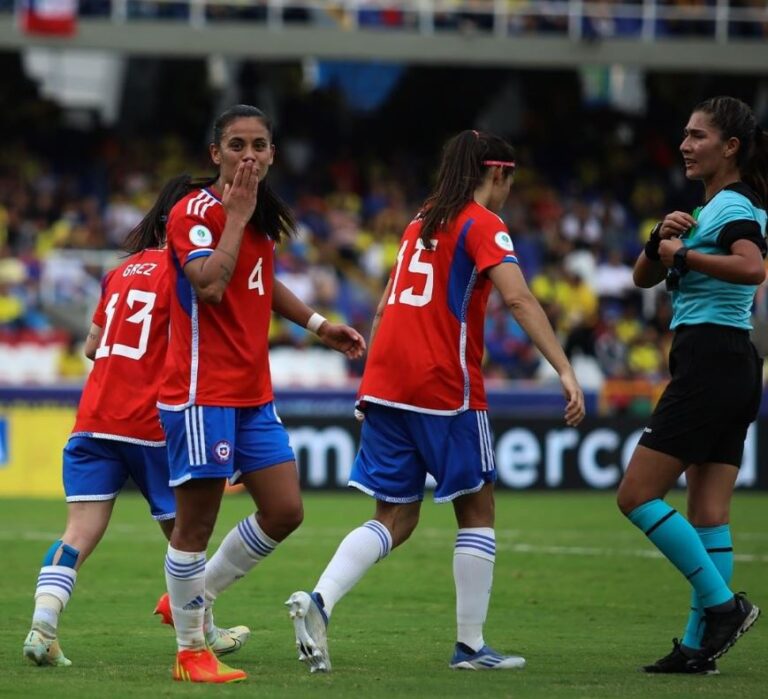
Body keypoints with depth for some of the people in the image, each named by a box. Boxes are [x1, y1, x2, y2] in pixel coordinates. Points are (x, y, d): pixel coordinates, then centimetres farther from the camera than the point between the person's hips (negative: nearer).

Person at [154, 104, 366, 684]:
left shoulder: (263, 214, 13)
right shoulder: (194, 211, -12)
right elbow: (209, 285, -28)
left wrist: (317, 323, 23)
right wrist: (237, 217, -20)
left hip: (253, 393, 8)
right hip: (202, 391, -8)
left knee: (284, 511, 8)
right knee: (196, 524, -2)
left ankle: (193, 600, 25)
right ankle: (191, 651, 8)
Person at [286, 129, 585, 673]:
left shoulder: (420, 223, 20)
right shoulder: (483, 225, -4)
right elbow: (518, 298, -18)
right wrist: (565, 370, -24)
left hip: (386, 380, 7)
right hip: (445, 384, -7)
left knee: (395, 520, 8)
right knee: (477, 507, 8)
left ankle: (318, 601, -14)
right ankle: (470, 645, 8)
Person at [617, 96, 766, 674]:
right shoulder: (710, 209, 19)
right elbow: (644, 278, 17)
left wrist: (683, 251, -23)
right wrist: (661, 240, -3)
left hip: (711, 361, -10)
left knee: (638, 495, -8)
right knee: (709, 513, 6)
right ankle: (699, 644, 5)